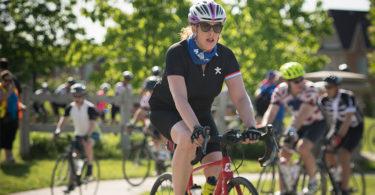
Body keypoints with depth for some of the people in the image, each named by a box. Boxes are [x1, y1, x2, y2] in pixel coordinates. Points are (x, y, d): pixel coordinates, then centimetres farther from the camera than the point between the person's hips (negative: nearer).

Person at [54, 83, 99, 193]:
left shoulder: (89, 107, -21)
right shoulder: (70, 107, -7)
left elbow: (92, 123, -26)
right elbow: (64, 118, -13)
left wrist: (87, 136, -41)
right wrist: (58, 129, -32)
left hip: (91, 134, -5)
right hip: (78, 134, 5)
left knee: (87, 144, -37)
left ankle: (90, 166, -15)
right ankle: (71, 183, 9)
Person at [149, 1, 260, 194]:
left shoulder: (225, 56, -15)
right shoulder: (177, 53, -26)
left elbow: (240, 97, -20)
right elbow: (180, 98, -37)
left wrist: (251, 127, -38)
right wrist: (196, 128, -52)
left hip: (200, 113, 4)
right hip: (166, 111, -4)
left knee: (217, 174, -13)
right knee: (188, 139, -38)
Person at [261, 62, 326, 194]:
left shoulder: (309, 89, -30)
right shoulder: (280, 91, -16)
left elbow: (303, 113, -42)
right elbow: (271, 112, -22)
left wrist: (292, 129, -56)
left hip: (316, 123, -5)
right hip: (298, 124, 5)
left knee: (302, 148, -29)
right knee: (283, 154, -5)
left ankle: (313, 182, -9)